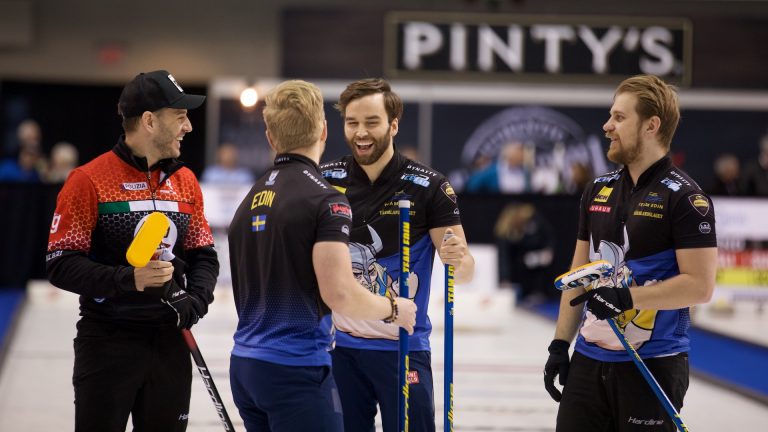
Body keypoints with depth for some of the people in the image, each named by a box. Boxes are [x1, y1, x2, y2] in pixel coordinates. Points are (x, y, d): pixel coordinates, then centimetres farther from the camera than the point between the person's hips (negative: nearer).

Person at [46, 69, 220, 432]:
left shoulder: (185, 181, 9)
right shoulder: (89, 180, -10)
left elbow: (203, 255, 14)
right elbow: (60, 265, -12)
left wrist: (196, 300, -6)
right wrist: (128, 279, -26)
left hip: (170, 343, 5)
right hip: (107, 343, -5)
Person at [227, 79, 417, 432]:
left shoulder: (249, 200, 13)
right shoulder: (324, 199, -12)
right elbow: (339, 293, -20)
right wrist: (393, 309, -2)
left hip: (245, 364, 8)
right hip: (296, 368, -8)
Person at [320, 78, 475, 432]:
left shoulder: (428, 186, -7)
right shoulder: (325, 180, 0)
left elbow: (464, 271, -7)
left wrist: (457, 259, -29)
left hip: (402, 348, -3)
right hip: (338, 345, 3)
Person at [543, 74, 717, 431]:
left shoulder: (685, 197, -9)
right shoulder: (598, 190, 11)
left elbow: (700, 286, -15)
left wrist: (627, 297, -21)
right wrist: (560, 344, 12)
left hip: (653, 364, -6)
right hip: (589, 359, 6)